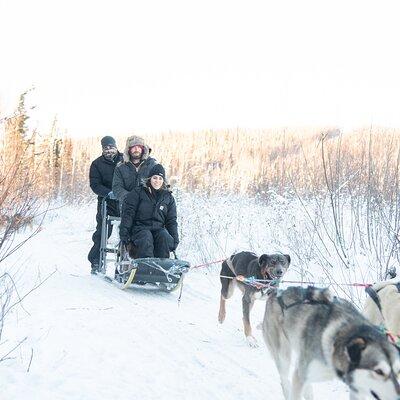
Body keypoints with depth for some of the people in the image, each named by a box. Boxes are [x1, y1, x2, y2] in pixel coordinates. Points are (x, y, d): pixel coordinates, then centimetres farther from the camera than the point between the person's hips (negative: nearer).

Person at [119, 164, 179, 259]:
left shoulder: (168, 197, 16)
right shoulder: (138, 193, 7)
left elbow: (171, 220, 17)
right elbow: (128, 213, 1)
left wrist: (175, 239, 3)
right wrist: (124, 232, -11)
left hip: (159, 228, 3)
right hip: (140, 227, -3)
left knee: (165, 238, -31)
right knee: (146, 240, -36)